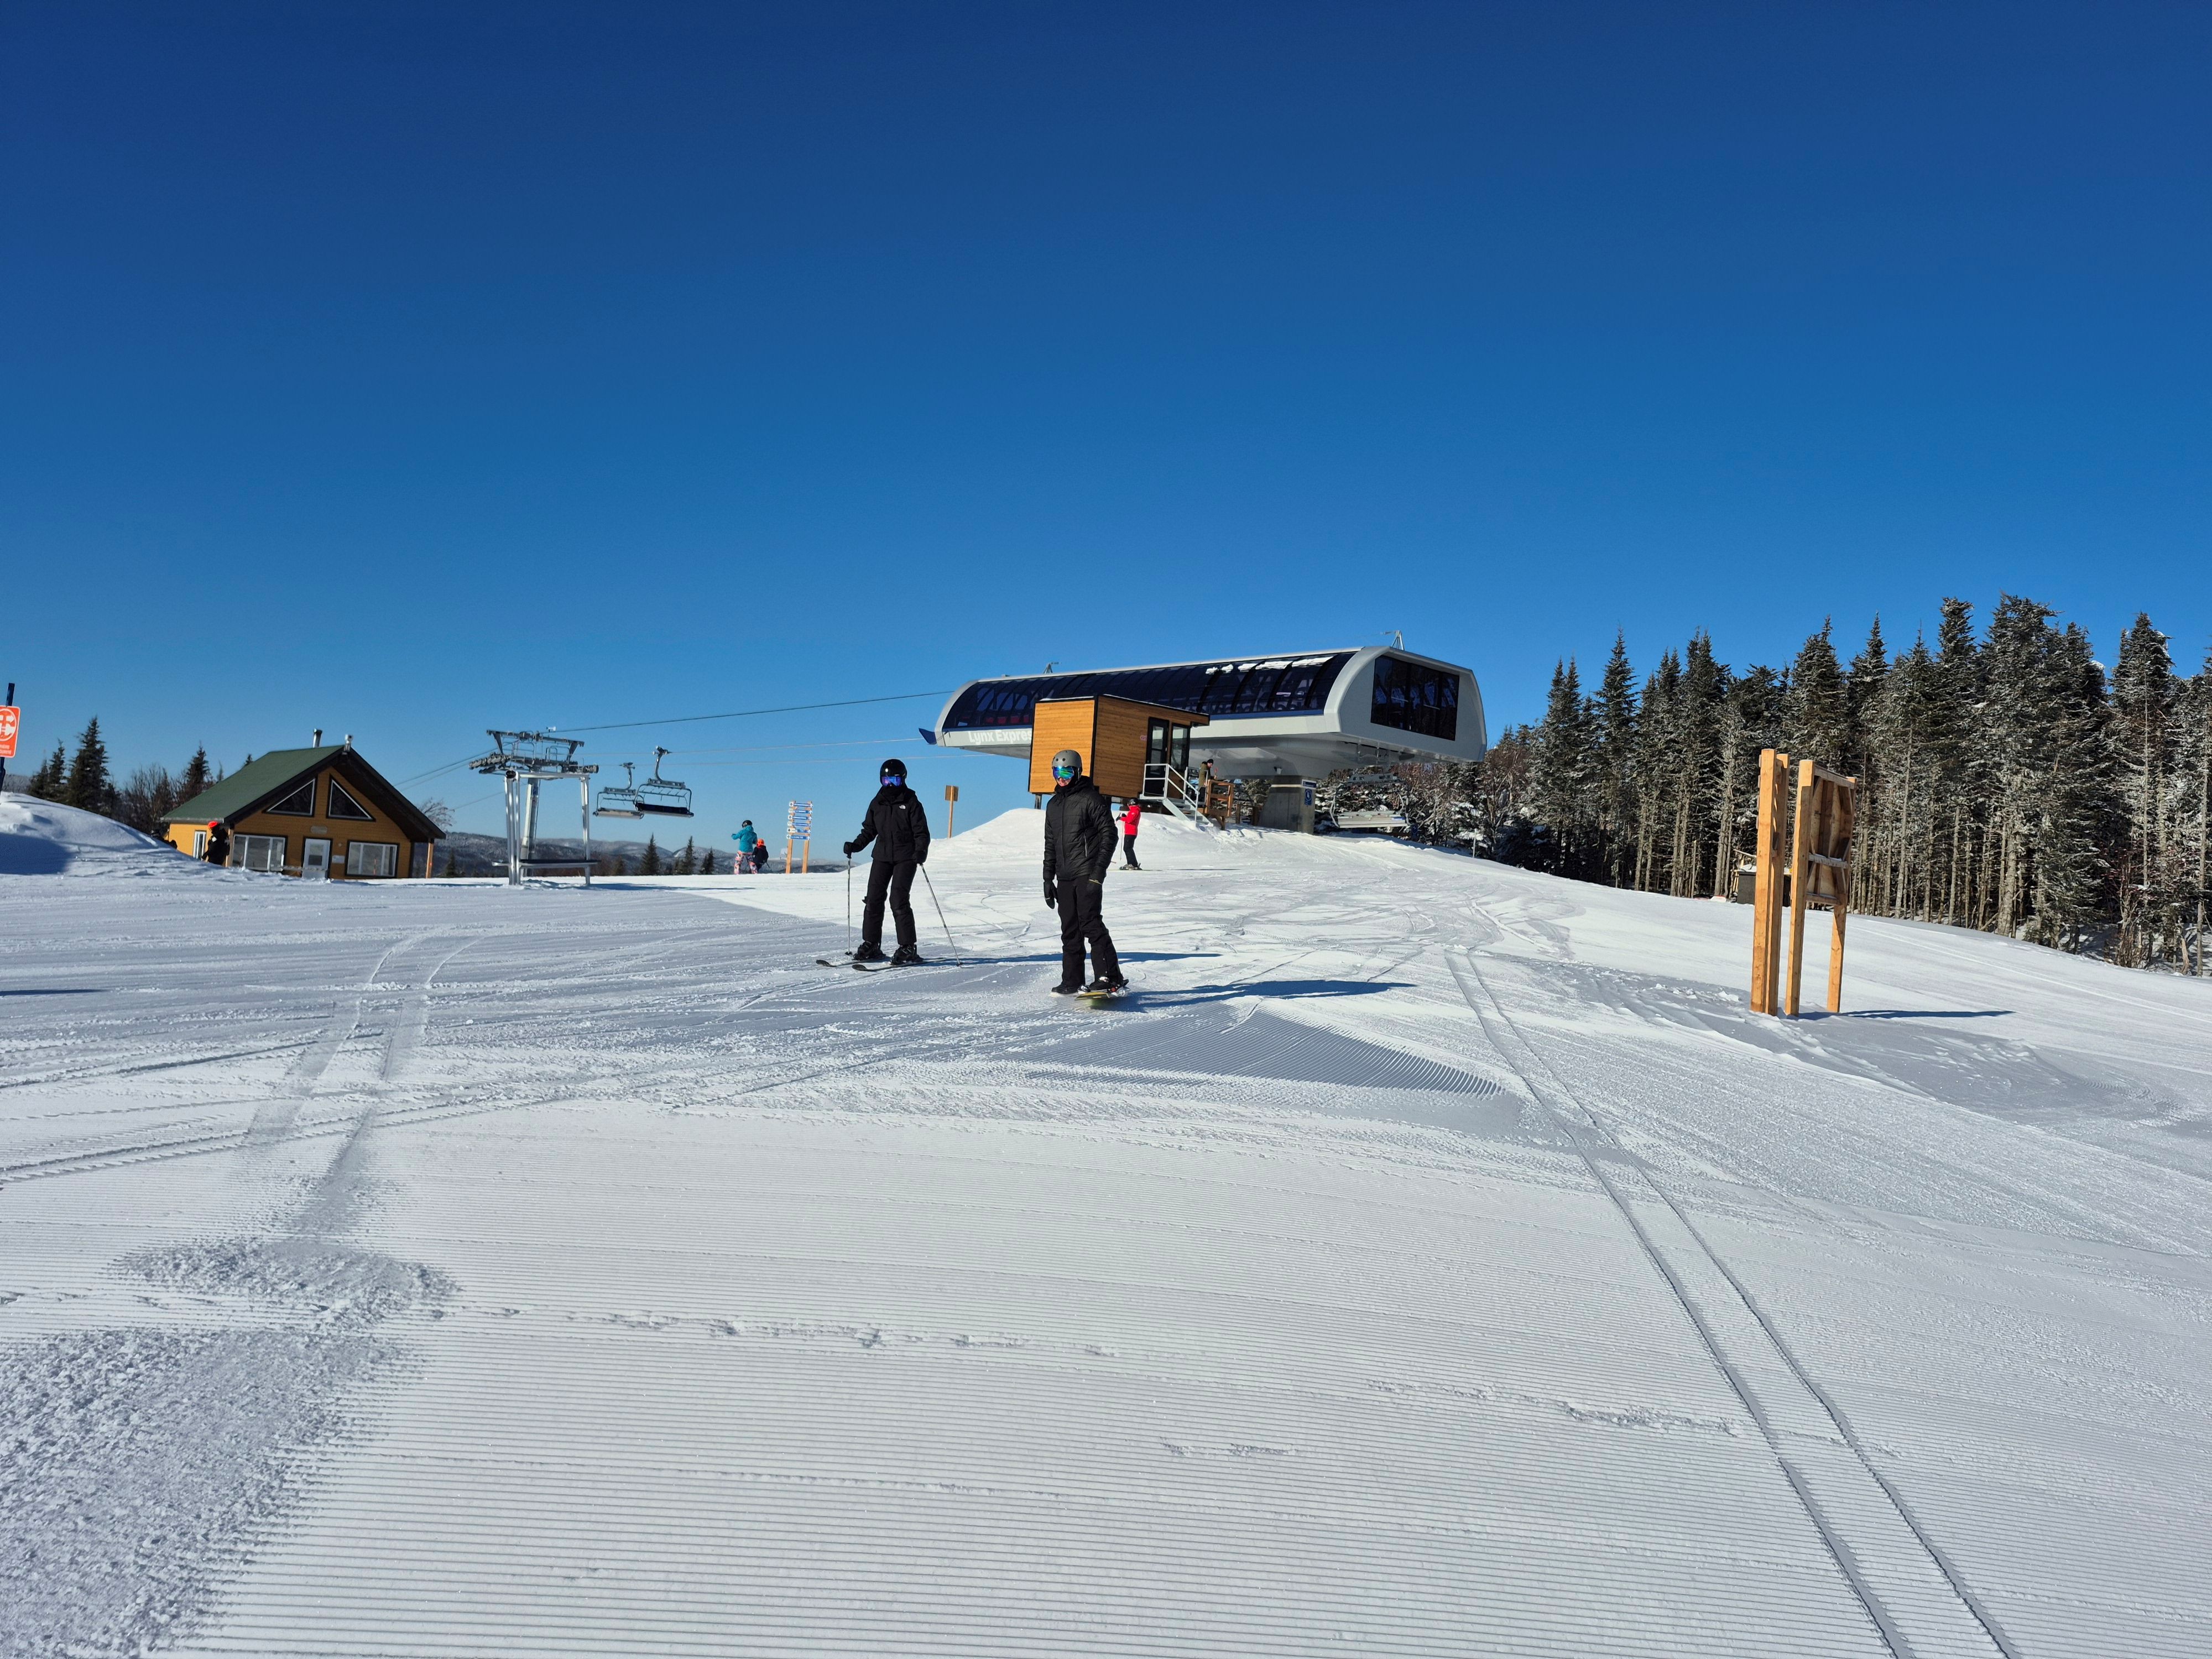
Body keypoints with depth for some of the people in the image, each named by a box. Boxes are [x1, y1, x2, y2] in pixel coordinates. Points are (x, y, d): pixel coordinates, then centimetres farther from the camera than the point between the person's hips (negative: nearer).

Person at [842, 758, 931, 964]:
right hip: (882, 856, 5)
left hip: (905, 857, -5)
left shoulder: (911, 802, 0)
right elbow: (869, 830, 22)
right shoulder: (877, 804, 13)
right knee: (874, 899, -1)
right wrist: (855, 845, 6)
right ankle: (871, 945, 7)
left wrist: (921, 851, -20)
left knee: (899, 900, -14)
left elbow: (921, 832, -3)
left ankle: (908, 948, -9)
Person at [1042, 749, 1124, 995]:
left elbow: (1109, 834, -8)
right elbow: (1050, 845, 23)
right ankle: (1072, 982, 12)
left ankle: (1110, 977, -13)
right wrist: (1048, 878, 16)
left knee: (1091, 924, -14)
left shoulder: (1091, 798, -4)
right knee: (1070, 930, 7)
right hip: (1065, 877, 7)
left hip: (1087, 874, -7)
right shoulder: (1054, 805, 18)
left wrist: (1099, 871, -16)